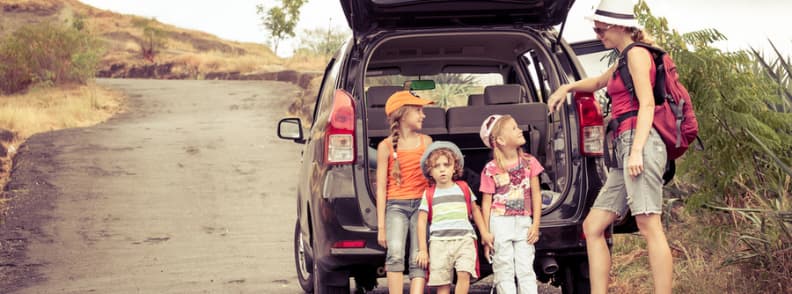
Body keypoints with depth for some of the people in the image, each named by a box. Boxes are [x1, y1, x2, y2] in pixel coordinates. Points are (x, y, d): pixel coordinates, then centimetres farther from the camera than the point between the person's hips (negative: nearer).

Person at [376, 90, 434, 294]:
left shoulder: (426, 141, 11)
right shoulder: (386, 146, 2)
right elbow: (381, 187, 2)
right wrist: (381, 226, -2)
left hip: (421, 204, 3)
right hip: (396, 206, -3)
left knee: (418, 260, -7)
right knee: (395, 254, -21)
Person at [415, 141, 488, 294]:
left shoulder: (463, 188, 13)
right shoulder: (429, 194, 10)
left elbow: (475, 210, 23)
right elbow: (422, 222, 9)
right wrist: (422, 249, 4)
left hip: (464, 239, 0)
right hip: (439, 242, 0)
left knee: (464, 274, -20)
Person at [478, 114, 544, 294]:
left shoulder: (529, 162, 5)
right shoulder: (491, 169, -2)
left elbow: (536, 195, 7)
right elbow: (486, 201, 1)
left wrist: (536, 224, 0)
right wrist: (485, 232, -3)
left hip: (523, 222, 2)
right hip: (500, 221, -2)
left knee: (526, 269, -1)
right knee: (504, 270, 1)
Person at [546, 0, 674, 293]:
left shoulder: (636, 53, -1)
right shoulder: (623, 61, 27)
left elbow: (647, 103, -12)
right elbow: (597, 82, 49)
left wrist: (637, 149, -21)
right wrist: (567, 88, 39)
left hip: (641, 142, -10)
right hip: (625, 148, 10)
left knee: (649, 226, -16)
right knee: (593, 227, 5)